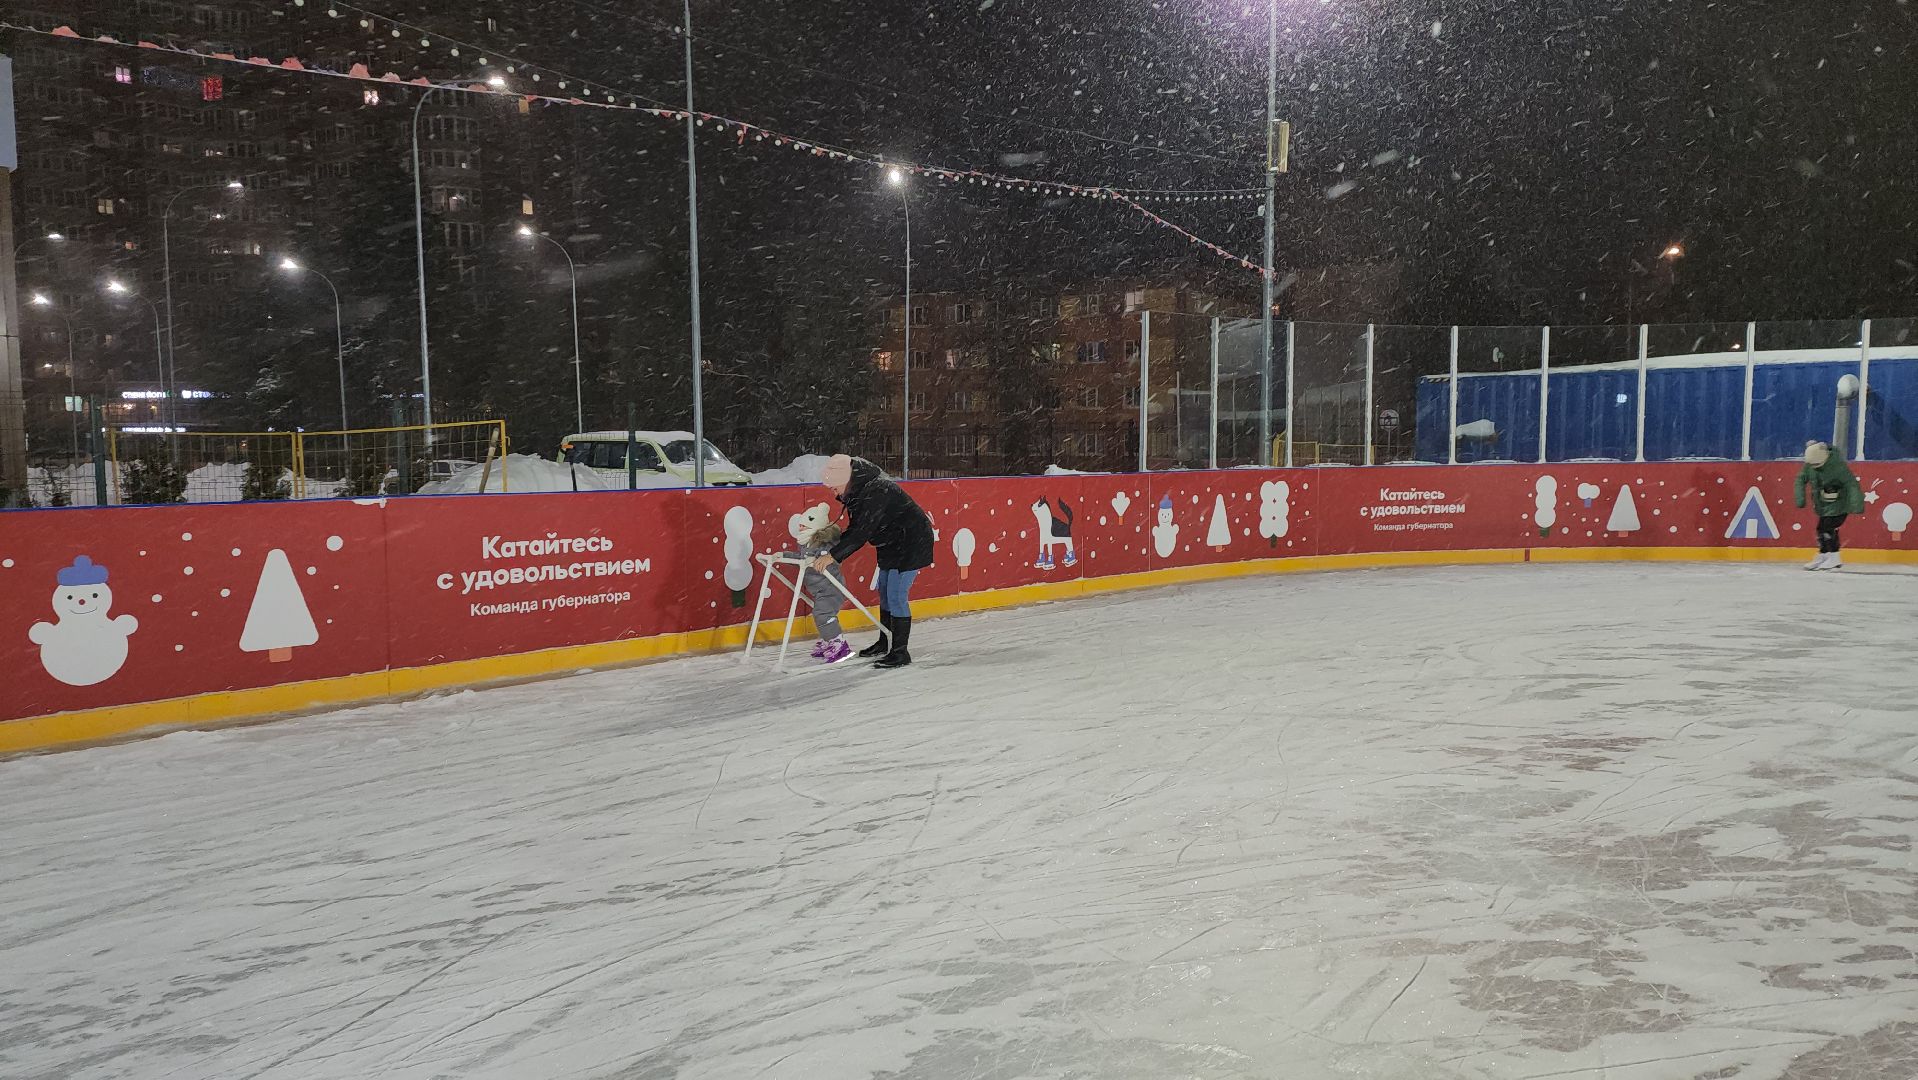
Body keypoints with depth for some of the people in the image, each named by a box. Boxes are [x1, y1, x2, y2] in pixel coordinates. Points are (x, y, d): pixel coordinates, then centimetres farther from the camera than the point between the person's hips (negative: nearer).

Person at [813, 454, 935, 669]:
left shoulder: (877, 490, -31)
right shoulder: (855, 491, 0)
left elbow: (862, 531, -36)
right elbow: (854, 529, 7)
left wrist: (833, 556, -37)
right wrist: (833, 549, -6)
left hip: (911, 543, -10)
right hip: (891, 544, 10)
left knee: (897, 596, -11)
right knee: (885, 593, 17)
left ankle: (900, 652, -4)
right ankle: (884, 643, 31)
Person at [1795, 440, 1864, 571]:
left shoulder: (1837, 465, -27)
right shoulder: (1809, 464, -9)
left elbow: (1852, 484, -28)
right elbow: (1801, 480, 2)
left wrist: (1857, 504, -35)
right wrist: (1800, 498, -9)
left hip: (1839, 502, -7)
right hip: (1823, 503, 7)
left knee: (1828, 526, -15)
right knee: (1822, 528, 11)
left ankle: (1834, 558, -8)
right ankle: (1823, 557, 24)